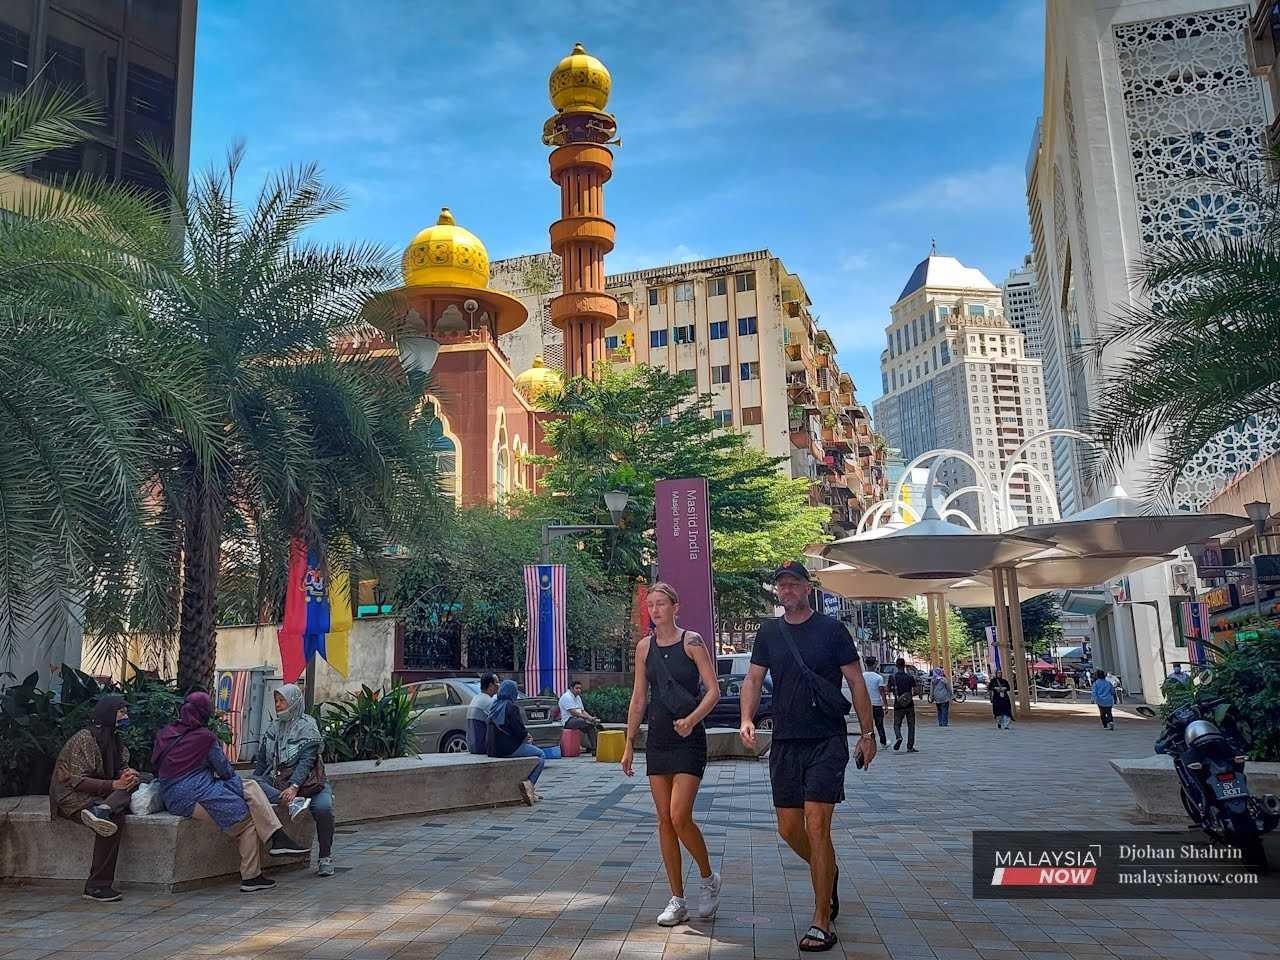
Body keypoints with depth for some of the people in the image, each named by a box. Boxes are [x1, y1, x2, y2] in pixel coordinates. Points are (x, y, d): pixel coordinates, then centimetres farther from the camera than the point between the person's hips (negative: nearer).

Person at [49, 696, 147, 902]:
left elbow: (122, 768, 12)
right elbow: (77, 781, -20)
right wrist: (115, 785, -26)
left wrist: (128, 774, -13)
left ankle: (101, 811, -39)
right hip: (72, 797, -8)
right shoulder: (83, 739, -13)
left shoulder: (114, 739, 14)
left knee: (143, 779, -16)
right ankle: (96, 886, -31)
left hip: (98, 795, 8)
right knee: (116, 819, -34)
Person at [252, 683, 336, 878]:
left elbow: (306, 761, -13)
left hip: (305, 780, -4)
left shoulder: (307, 727, -2)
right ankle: (292, 803, -40)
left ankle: (325, 857, -15)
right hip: (276, 783, 4)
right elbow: (261, 762, 18)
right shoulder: (272, 730, 16)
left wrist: (294, 787, -26)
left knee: (323, 807, -32)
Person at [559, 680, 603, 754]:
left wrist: (591, 718, -1)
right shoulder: (567, 697, -12)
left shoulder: (578, 697, 20)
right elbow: (573, 712, -20)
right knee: (589, 724, -30)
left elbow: (583, 711, 18)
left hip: (578, 719, 10)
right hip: (569, 721, -10)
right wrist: (588, 718, -20)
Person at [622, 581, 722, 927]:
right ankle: (678, 901, 16)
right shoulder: (644, 647, 7)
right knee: (664, 821, 6)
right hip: (657, 740, 5)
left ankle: (708, 878, 14)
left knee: (680, 818, -13)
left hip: (689, 740, -5)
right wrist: (629, 744, 9)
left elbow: (713, 691, -9)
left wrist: (692, 719, -25)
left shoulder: (692, 642, -6)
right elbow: (638, 699, 11)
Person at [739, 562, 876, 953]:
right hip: (785, 743, 4)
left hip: (827, 742, -4)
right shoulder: (769, 632, 8)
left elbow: (856, 682, 0)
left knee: (816, 827, -10)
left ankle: (822, 922, 1)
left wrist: (867, 733, -1)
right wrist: (747, 718, -10)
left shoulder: (831, 628, -3)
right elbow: (753, 679, 8)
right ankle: (828, 874, 38)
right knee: (789, 828, 8)